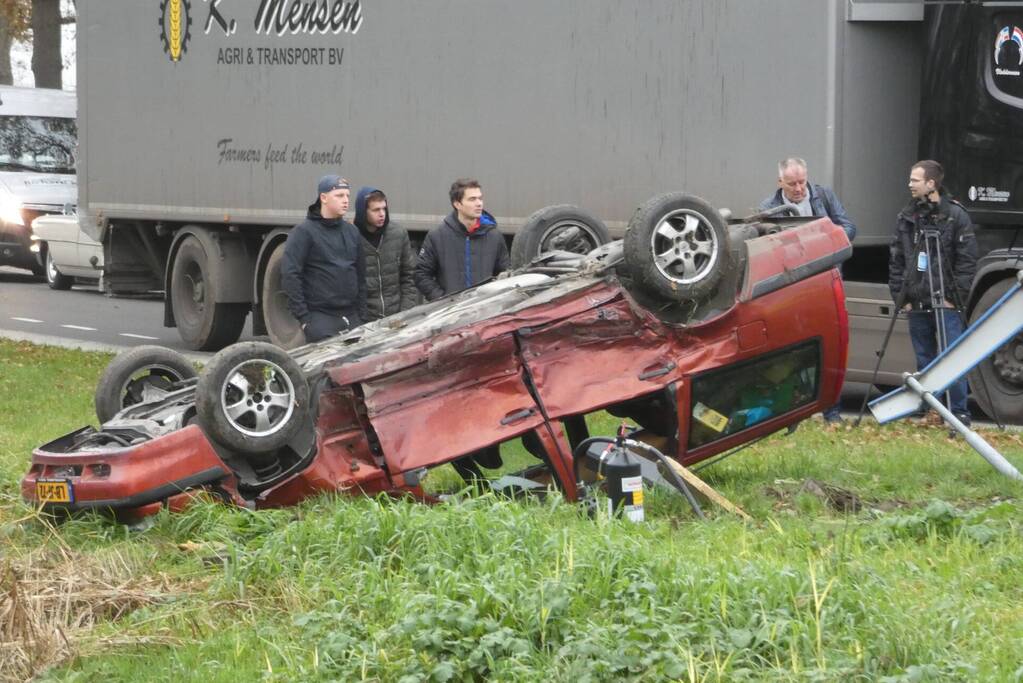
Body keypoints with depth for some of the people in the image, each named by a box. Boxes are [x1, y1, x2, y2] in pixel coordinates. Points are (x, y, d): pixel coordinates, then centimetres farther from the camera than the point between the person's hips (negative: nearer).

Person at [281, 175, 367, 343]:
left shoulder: (352, 232, 14)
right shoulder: (304, 232, -5)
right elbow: (290, 275, -10)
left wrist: (361, 315, 11)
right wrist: (303, 316, -14)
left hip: (351, 317, 6)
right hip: (320, 317, -6)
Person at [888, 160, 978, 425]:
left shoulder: (956, 216, -3)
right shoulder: (906, 218, 10)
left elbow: (967, 261, -5)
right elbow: (896, 260, 12)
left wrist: (955, 296, -10)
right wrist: (900, 295, 4)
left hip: (946, 303, -5)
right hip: (917, 304, 5)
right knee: (924, 361, 10)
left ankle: (959, 413, -1)